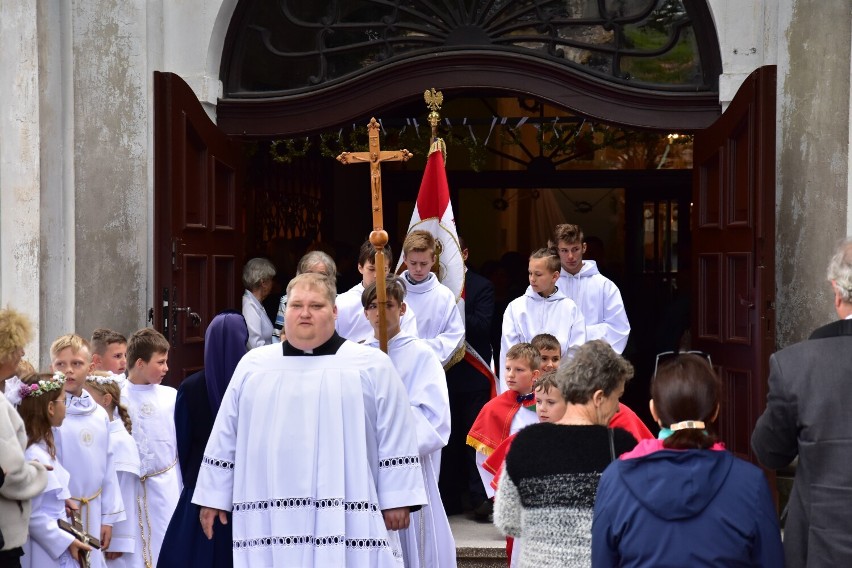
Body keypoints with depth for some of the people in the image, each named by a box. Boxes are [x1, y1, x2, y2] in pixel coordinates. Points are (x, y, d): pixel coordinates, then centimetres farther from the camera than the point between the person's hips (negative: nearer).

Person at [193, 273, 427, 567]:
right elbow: (225, 438, 15)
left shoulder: (372, 366, 3)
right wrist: (213, 497, 13)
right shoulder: (253, 365, 11)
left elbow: (395, 440, 1)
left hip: (348, 521, -2)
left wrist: (397, 500, -3)